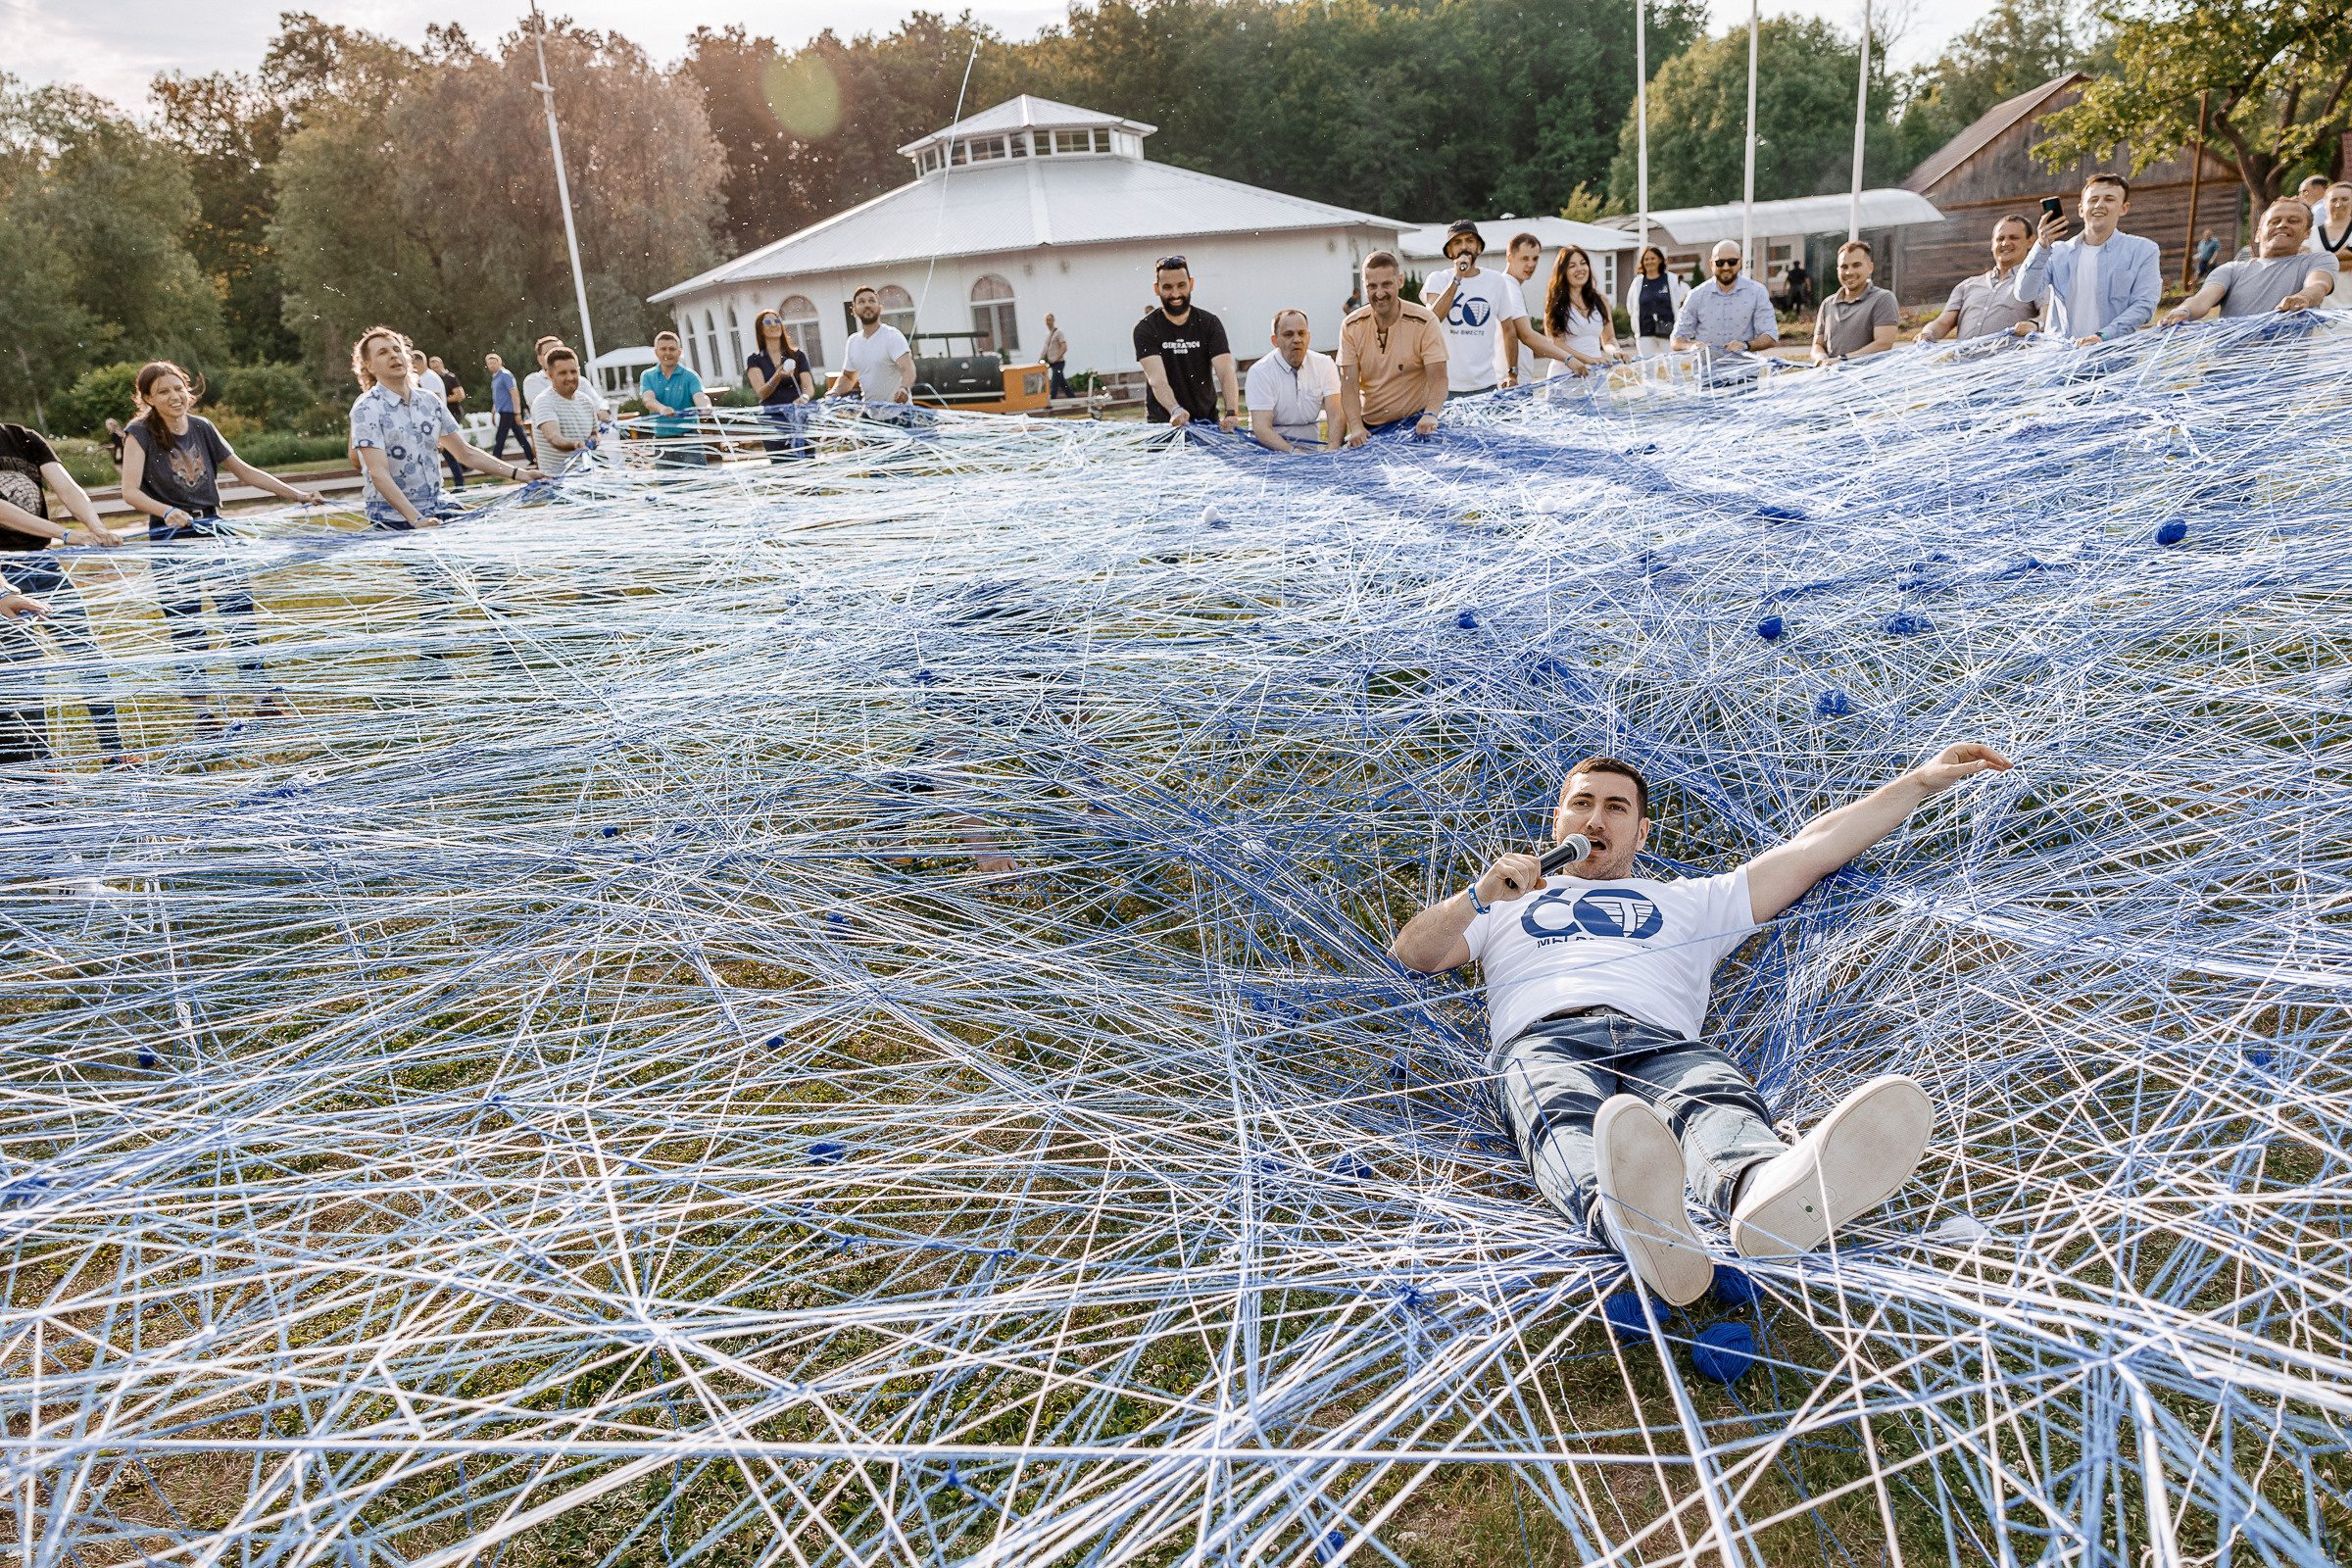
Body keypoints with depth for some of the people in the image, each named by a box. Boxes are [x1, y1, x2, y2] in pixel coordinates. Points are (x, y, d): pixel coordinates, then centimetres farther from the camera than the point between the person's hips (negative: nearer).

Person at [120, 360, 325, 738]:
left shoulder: (202, 427, 6)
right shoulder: (141, 433, -6)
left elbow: (244, 471, 14)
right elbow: (130, 490, -15)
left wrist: (296, 495, 10)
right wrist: (167, 512, -32)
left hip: (213, 531, 4)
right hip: (171, 540, -4)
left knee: (242, 616, 3)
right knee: (188, 634, 1)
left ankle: (265, 702, 11)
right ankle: (203, 717, 8)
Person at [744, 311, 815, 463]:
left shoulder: (797, 355, 13)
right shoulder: (754, 360, 9)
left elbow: (809, 386, 3)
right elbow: (761, 392, -5)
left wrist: (804, 397, -21)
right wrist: (777, 377, -24)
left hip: (800, 417, 1)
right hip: (773, 419, -1)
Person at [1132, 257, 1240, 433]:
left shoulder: (1210, 324, 4)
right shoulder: (1145, 328, -3)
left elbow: (1226, 372, -10)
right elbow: (1157, 379, -18)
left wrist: (1231, 412, -30)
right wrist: (1175, 410, -39)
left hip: (1208, 420, 2)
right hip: (1163, 423, -2)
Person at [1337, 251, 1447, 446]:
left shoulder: (1424, 322, -5)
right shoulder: (1351, 327, 1)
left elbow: (1439, 378, -12)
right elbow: (1349, 384, -4)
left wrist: (1430, 415, -33)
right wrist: (1356, 427, -22)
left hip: (1415, 423, -3)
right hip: (1369, 427, 3)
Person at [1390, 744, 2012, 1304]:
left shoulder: (1689, 901, 38)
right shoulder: (1513, 899, 35)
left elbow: (1811, 848, 33)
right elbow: (1411, 954, 24)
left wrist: (1921, 781, 28)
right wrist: (1478, 895, 6)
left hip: (1664, 1042, 1)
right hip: (1545, 1039, -1)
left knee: (1720, 1102, -37)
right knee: (1567, 1120, -39)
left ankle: (1767, 1195, -71)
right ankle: (1626, 1219, -72)